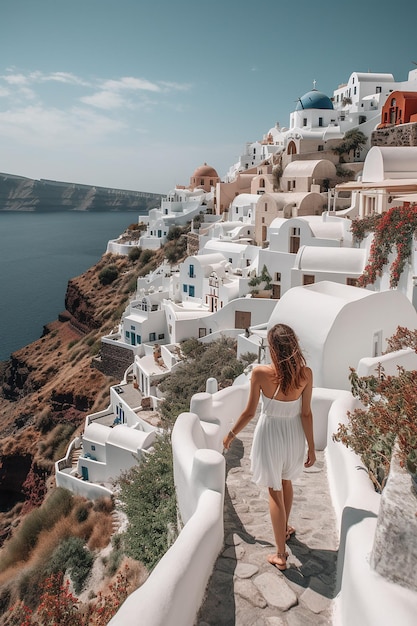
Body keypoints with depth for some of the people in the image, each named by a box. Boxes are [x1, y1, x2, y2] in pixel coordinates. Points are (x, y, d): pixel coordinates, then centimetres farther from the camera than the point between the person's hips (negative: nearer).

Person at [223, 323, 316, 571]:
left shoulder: (261, 373, -23)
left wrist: (231, 434, 2)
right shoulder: (305, 374, -17)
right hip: (294, 435, 3)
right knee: (286, 482, 29)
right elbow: (306, 414, -11)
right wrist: (312, 447, 2)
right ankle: (285, 529, 51)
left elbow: (249, 412, -14)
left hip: (270, 434, -3)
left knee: (275, 492, 12)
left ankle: (281, 554, 22)